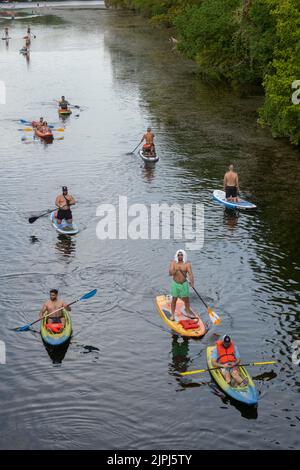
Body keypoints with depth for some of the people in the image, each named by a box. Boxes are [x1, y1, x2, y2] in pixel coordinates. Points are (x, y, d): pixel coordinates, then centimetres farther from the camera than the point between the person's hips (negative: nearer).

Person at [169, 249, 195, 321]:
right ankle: (172, 315, 11)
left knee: (186, 299, 10)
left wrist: (192, 282, -32)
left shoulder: (187, 264, -7)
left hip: (184, 284, 0)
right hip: (175, 284, 0)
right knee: (174, 300, 3)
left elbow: (190, 274, -16)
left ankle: (188, 313, 28)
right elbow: (170, 273, -12)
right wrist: (176, 270, -31)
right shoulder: (173, 263, -3)